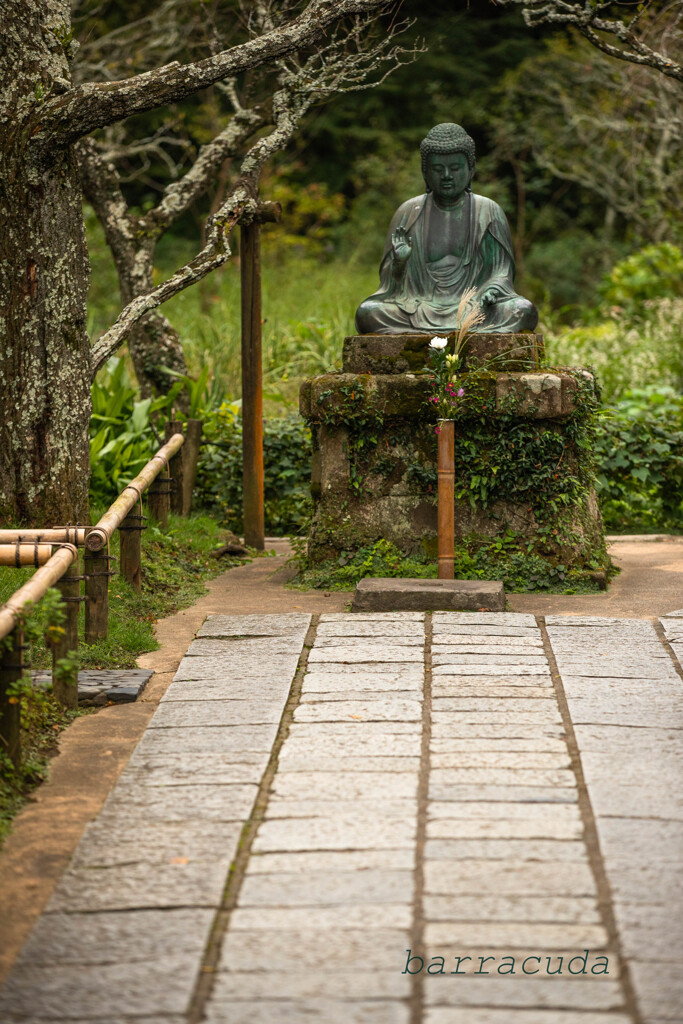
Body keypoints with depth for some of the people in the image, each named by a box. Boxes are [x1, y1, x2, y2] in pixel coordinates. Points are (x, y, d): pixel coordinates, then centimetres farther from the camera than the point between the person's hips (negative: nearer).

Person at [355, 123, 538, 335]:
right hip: (419, 307, 1)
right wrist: (399, 261, -14)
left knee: (524, 311, -28)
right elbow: (391, 280, 9)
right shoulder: (408, 212, 9)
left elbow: (502, 270, 6)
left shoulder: (488, 212, 8)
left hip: (474, 306, 0)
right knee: (366, 312, -26)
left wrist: (493, 288, -17)